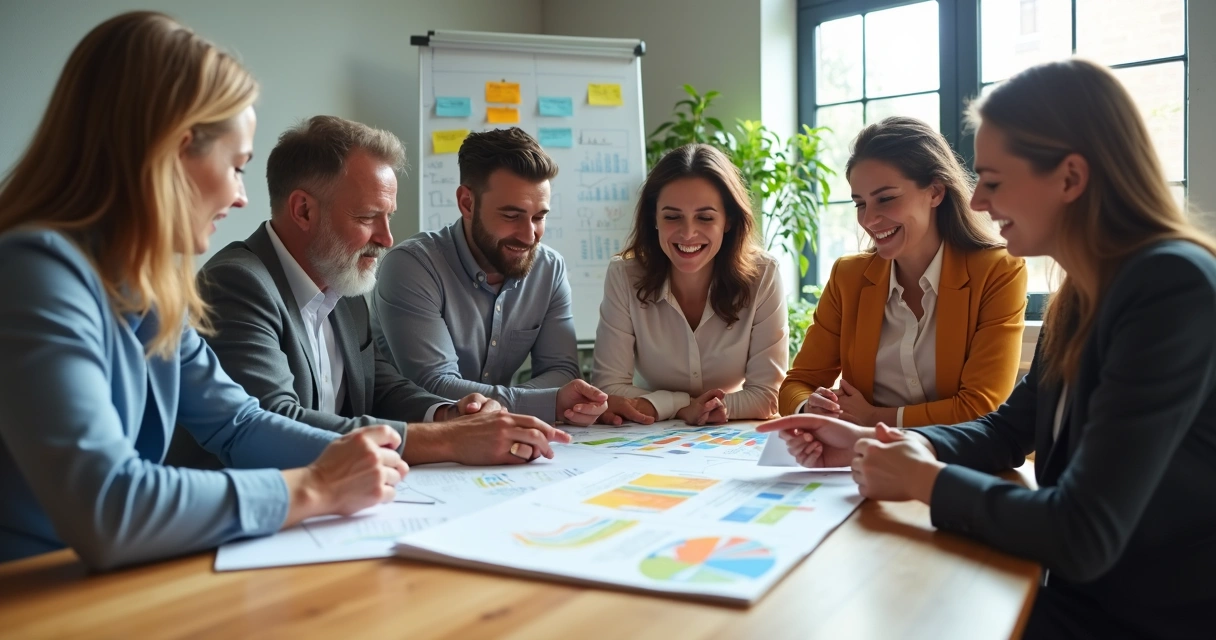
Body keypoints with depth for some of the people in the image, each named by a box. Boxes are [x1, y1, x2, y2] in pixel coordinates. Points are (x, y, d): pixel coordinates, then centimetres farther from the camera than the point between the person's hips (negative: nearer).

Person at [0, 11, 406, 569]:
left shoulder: (149, 286, 4)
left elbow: (237, 425, 11)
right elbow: (105, 513, -29)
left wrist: (357, 458, -2)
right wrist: (312, 488, -19)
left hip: (108, 588, 7)